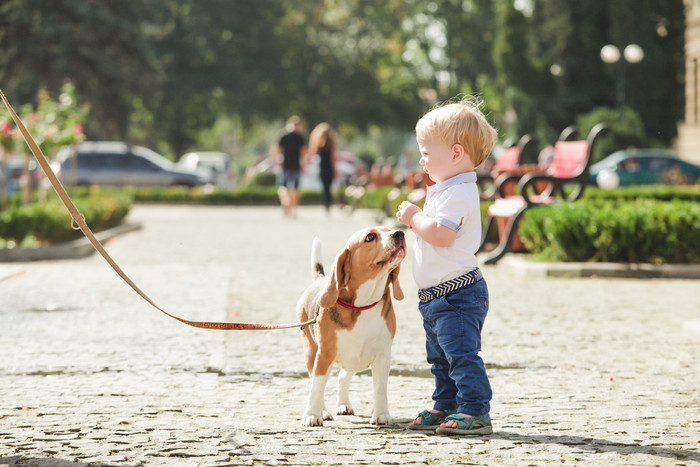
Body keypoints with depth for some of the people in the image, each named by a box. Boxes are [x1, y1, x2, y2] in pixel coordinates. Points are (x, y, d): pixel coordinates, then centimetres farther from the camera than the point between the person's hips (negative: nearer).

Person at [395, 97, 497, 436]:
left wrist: (414, 218, -15)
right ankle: (446, 407, 29)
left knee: (462, 354, -12)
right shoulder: (447, 189, 16)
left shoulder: (458, 192, -18)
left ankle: (474, 413, -11)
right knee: (440, 357, 19)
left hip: (457, 292, -11)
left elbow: (441, 234, -28)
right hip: (437, 294, 11)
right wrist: (416, 219, 8)